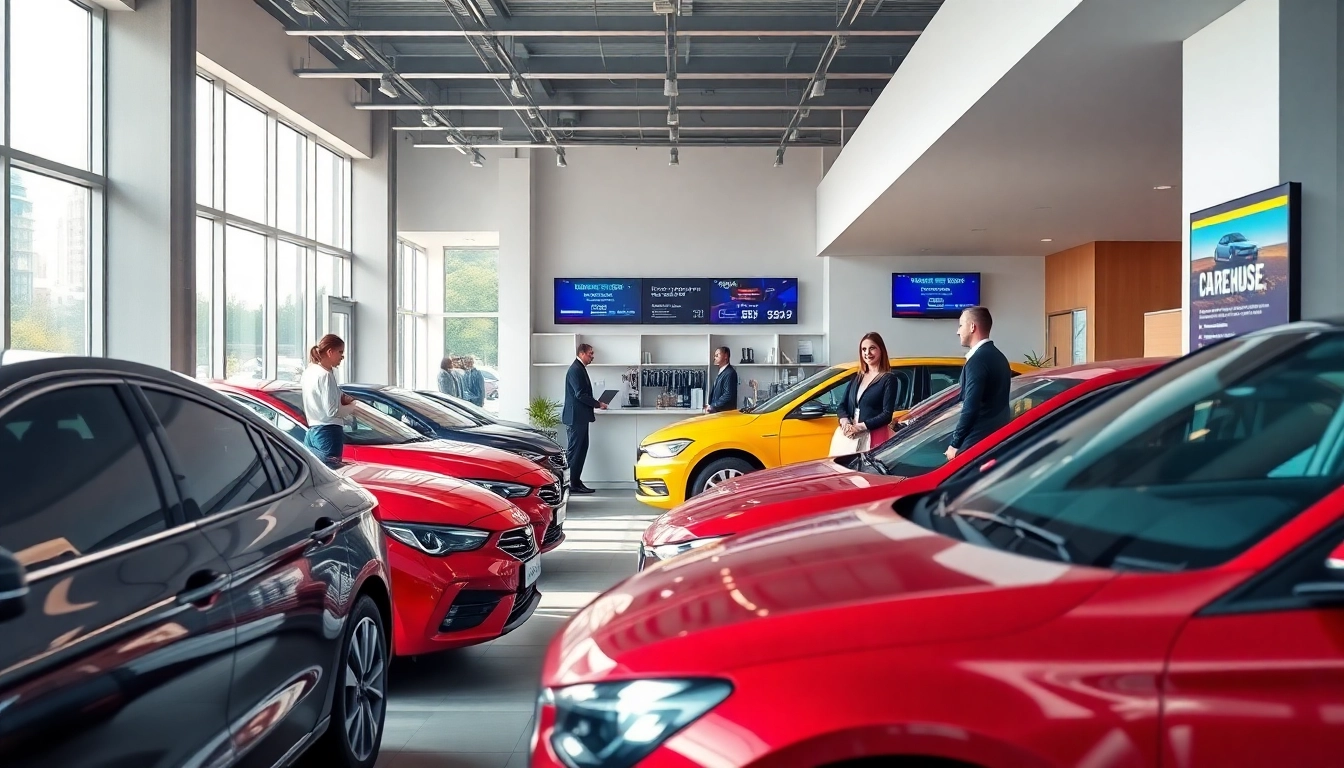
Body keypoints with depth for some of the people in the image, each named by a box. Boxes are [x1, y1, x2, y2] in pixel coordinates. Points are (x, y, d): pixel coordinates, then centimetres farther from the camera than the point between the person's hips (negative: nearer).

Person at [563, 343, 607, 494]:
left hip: (580, 416, 10)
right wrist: (598, 404, -13)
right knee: (575, 450, -6)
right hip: (576, 416, -10)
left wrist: (595, 404, 11)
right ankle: (572, 484, -2)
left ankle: (575, 482, 15)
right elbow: (580, 394, -21)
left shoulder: (580, 368, 17)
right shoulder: (575, 369, -15)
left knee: (581, 449, 11)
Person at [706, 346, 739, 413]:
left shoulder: (730, 373, -14)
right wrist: (710, 406, 6)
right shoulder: (721, 372, 19)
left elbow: (728, 395, -21)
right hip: (717, 411, 9)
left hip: (725, 412, -9)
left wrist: (713, 407, -16)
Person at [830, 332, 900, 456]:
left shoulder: (889, 380, -3)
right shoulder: (856, 378, 16)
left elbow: (887, 415, -10)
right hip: (847, 435, 6)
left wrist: (859, 427, -16)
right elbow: (843, 405, 13)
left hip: (873, 437, -6)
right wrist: (845, 422, -9)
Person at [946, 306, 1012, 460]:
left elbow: (971, 407, -21)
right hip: (998, 437, 9)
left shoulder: (978, 359, -15)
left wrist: (955, 443, -13)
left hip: (979, 441, -9)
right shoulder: (998, 356, 15)